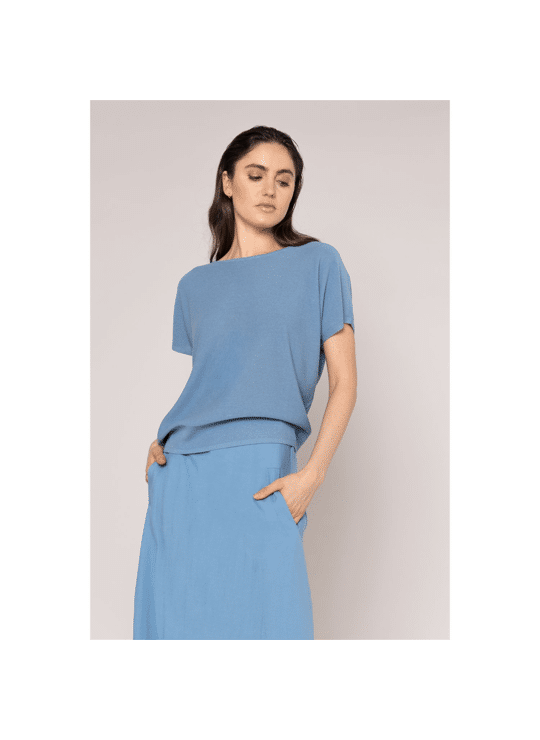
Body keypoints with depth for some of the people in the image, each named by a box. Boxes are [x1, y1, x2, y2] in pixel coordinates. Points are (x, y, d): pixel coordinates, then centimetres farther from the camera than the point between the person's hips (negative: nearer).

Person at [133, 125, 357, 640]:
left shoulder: (318, 264, 7)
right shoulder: (195, 284, 17)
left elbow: (344, 383, 2)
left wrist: (312, 475, -11)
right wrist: (160, 443, 5)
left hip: (258, 474, -3)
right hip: (180, 477, 4)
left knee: (265, 618, -6)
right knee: (179, 623, 6)